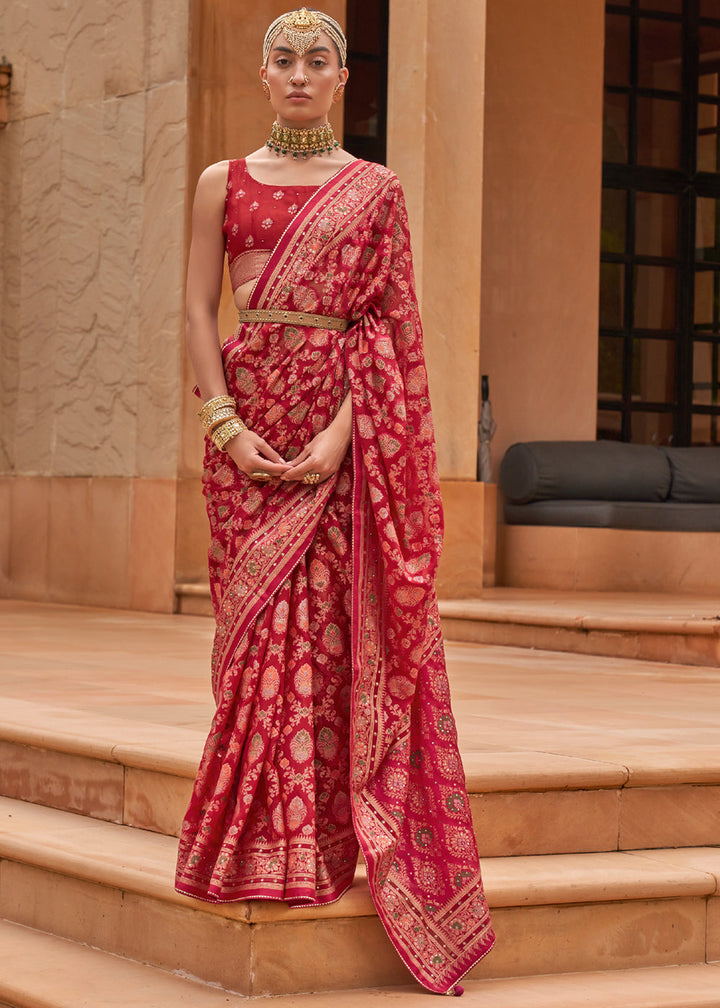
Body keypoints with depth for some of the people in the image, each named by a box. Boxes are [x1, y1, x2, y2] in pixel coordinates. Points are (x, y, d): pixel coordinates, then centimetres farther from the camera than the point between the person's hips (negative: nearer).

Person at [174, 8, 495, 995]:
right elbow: (200, 310, 5)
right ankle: (258, 843, 5)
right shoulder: (223, 183, 11)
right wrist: (227, 423, -8)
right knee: (256, 615, -2)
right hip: (251, 407, 1)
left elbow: (389, 324, 1)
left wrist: (342, 430, -12)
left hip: (344, 418, -1)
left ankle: (323, 837, 2)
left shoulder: (376, 190, 7)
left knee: (334, 620, -5)